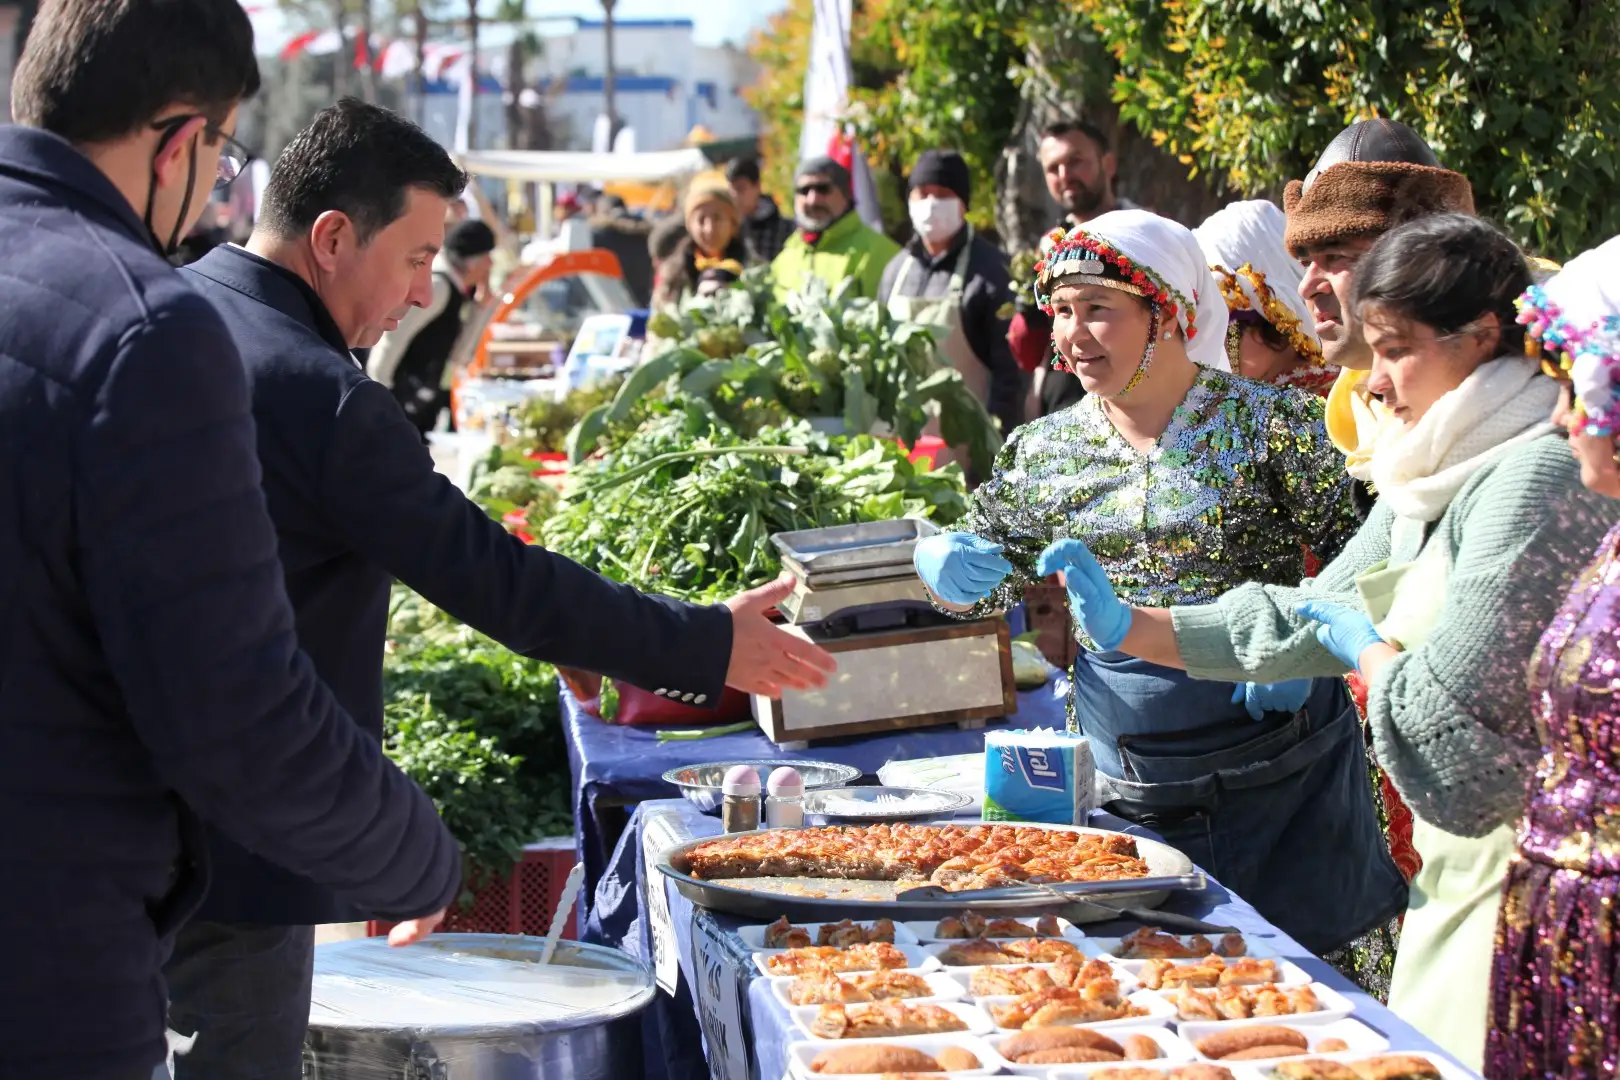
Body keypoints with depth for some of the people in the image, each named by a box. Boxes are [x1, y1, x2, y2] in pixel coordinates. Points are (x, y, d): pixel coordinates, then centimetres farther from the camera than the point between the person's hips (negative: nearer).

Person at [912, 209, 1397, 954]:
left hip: (1281, 779, -3)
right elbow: (984, 585, 16)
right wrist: (942, 565, -6)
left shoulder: (1270, 425, -6)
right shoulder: (1041, 453, 5)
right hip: (1123, 797, 3)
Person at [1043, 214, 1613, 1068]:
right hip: (1458, 867, 10)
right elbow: (1313, 616, 17)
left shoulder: (1534, 478, -19)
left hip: (1520, 868, -10)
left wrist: (1368, 652, -1)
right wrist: (1132, 630, 11)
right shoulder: (1439, 477, 12)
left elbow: (1446, 714, -21)